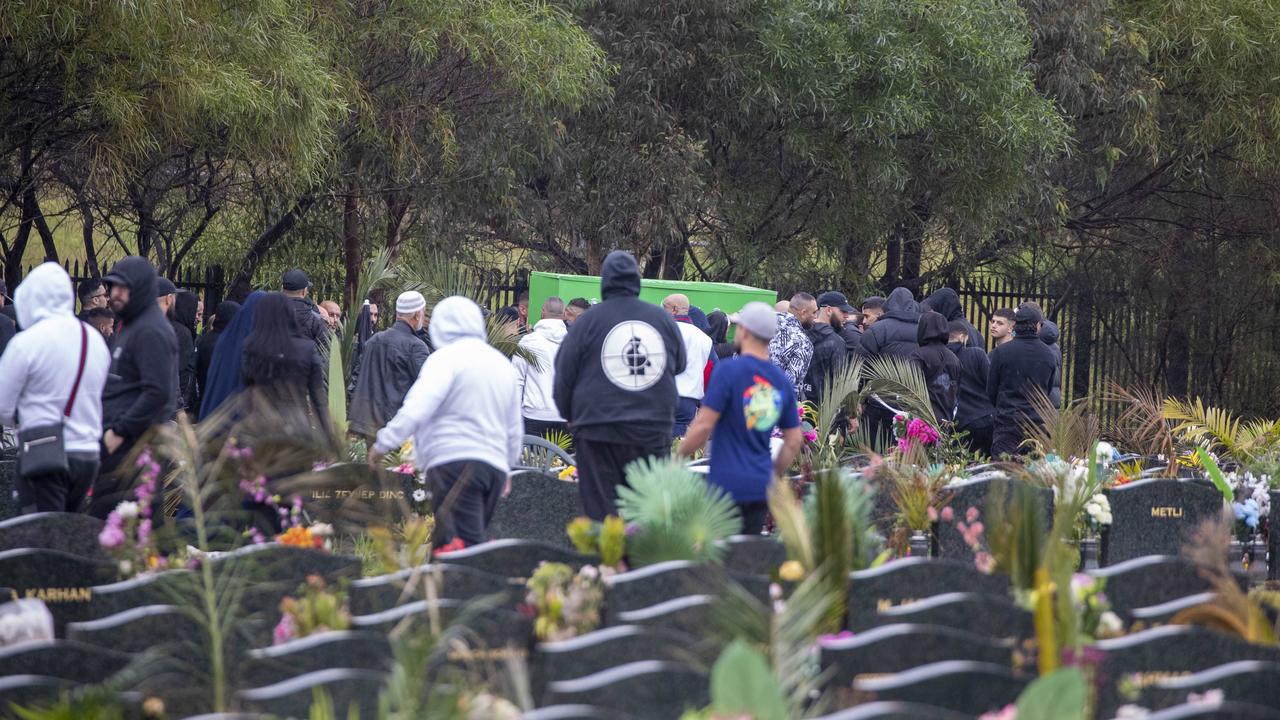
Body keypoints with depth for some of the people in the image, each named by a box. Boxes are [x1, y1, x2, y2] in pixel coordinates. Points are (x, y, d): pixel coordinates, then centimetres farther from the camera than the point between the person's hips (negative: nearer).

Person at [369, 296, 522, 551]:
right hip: (496, 466, 7)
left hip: (454, 460, -7)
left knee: (462, 545, -15)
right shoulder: (503, 364, 20)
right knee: (476, 539, 11)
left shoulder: (446, 358, -3)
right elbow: (515, 429, 28)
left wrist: (384, 443, -11)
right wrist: (508, 465, 42)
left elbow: (418, 407, -16)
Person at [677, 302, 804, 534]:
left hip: (727, 484, -6)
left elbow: (703, 426, -13)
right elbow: (794, 440, 15)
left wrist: (678, 456, 0)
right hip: (761, 487, 6)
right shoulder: (782, 381, 10)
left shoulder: (729, 370, -9)